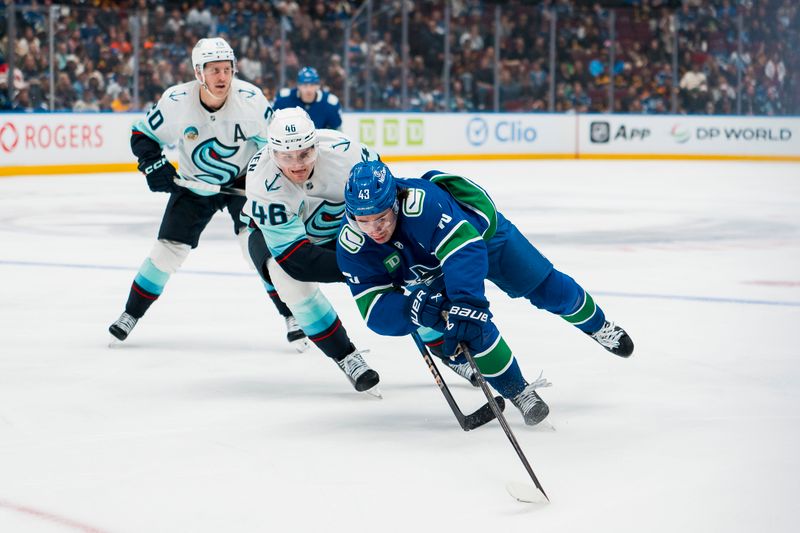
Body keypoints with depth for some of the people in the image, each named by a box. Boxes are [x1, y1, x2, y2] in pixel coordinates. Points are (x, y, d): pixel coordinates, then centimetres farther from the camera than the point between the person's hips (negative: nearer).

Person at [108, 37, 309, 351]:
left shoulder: (250, 98, -23)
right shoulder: (176, 101, -22)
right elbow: (143, 135, -7)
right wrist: (154, 166, -21)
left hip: (242, 180, -1)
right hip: (193, 184, 1)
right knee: (168, 250, 0)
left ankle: (291, 316, -4)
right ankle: (131, 315, 18)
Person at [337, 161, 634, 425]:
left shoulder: (423, 202, -45)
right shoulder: (351, 248, -30)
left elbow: (465, 248, -52)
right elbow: (376, 311, -32)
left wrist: (465, 303, -64)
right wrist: (417, 309, -51)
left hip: (482, 232, -3)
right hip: (432, 278, 3)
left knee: (548, 289, 7)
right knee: (469, 331, -19)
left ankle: (597, 325, 39)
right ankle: (518, 392, 2)